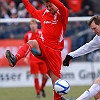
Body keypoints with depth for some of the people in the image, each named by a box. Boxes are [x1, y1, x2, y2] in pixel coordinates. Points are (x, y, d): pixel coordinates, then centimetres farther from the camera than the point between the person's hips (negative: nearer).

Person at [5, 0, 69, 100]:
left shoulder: (62, 13, -5)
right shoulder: (43, 13, 11)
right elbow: (33, 11, 33)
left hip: (54, 51, -3)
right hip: (42, 46, 3)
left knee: (55, 79, -2)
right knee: (31, 43, -32)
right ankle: (14, 59, -55)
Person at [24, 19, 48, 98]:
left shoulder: (41, 33, 0)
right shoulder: (27, 35, 0)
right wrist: (25, 57, 3)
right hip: (33, 59, -1)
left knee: (45, 76, 0)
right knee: (36, 76, -6)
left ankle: (42, 88, 27)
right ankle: (38, 93, 7)